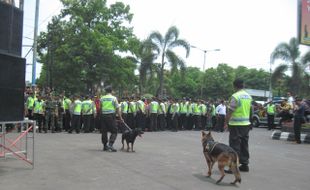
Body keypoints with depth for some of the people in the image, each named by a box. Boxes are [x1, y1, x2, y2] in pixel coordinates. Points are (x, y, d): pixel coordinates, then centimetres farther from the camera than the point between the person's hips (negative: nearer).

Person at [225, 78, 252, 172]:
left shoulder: (235, 96, -14)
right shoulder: (249, 96, 10)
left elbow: (230, 111, -15)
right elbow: (250, 110, 15)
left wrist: (226, 123, -8)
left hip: (236, 125, -7)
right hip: (246, 123, 7)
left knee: (235, 146, -2)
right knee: (244, 145, 14)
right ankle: (244, 165, 21)